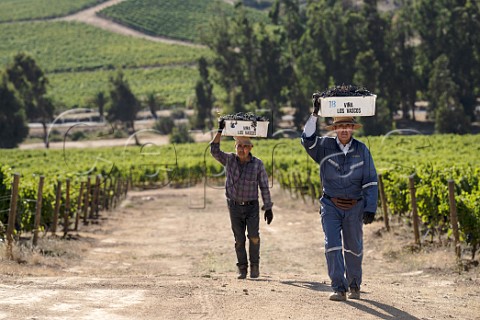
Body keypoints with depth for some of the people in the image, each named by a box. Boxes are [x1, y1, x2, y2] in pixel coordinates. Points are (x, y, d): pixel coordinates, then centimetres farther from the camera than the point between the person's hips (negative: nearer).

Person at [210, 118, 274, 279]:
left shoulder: (258, 164, -5)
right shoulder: (229, 159, 0)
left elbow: (264, 186, -1)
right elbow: (214, 151, -15)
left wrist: (268, 208, -2)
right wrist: (220, 131, -19)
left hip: (252, 206, -2)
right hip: (235, 206, 2)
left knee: (253, 236, -14)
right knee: (239, 239, 2)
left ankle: (254, 266, 2)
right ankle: (242, 269, 11)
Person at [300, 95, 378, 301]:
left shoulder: (362, 150, 0)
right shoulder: (325, 146, -1)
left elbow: (370, 181, 1)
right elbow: (308, 140, -21)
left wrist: (370, 208, -6)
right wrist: (315, 114, -27)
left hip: (355, 207, 1)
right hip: (331, 206, -1)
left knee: (353, 248, 11)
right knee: (332, 245, -12)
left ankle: (354, 286, 29)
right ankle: (339, 288, -11)